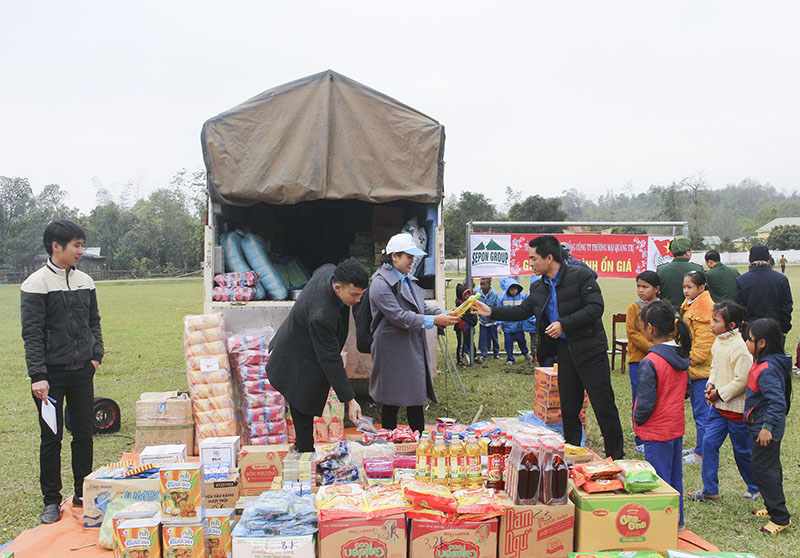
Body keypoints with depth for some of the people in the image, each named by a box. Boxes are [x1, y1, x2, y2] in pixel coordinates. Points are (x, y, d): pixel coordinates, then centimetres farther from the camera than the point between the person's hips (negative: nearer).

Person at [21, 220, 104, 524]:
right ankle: (51, 501, 17)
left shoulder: (85, 281, 7)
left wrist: (96, 355, 7)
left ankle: (83, 494, 23)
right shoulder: (36, 284, -9)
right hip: (51, 374, -5)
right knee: (51, 438, 4)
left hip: (82, 372, 5)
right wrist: (38, 376, -18)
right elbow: (32, 334, -12)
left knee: (84, 434, 9)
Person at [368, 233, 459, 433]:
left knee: (417, 400, 11)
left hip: (414, 348, 8)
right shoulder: (381, 284, -15)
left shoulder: (407, 279, 13)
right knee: (391, 402, 3)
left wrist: (444, 314, 0)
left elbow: (420, 308, 18)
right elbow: (399, 317, -22)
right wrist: (434, 320, -24)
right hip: (393, 351, -8)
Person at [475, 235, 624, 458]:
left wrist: (564, 324, -20)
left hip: (590, 349, -6)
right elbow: (522, 311, 18)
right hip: (564, 351, 7)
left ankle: (616, 457, 10)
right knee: (568, 408, 12)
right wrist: (491, 312, 10)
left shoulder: (580, 276, -10)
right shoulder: (538, 288, 11)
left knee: (604, 406, -1)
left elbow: (595, 307, -16)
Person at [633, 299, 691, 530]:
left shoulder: (650, 362, -23)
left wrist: (638, 420, -4)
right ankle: (677, 521, 31)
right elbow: (685, 390, 12)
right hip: (677, 426, 8)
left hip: (657, 431, -8)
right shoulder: (681, 357, 1)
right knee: (675, 475, 19)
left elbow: (645, 402, -21)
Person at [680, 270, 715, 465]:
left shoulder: (703, 308, -16)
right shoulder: (690, 307, 15)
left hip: (702, 369, -10)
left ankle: (701, 454, 3)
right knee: (698, 410, 17)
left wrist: (693, 360, -17)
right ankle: (701, 448, 28)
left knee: (702, 412, -3)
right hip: (693, 369, 10)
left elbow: (704, 341, -20)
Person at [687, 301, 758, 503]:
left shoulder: (739, 348, -22)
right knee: (709, 442, 2)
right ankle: (710, 491, 10)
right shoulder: (718, 342, 5)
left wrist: (720, 393, -17)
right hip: (718, 405, 8)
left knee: (742, 450, 8)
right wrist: (711, 385, 2)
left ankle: (755, 488, 30)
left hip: (737, 407, -8)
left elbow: (742, 380, -23)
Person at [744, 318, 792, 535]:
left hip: (765, 431, -10)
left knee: (764, 469, -2)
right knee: (770, 468, 21)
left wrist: (767, 426, -34)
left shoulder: (767, 369, -27)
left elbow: (778, 402, -33)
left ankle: (780, 517, 7)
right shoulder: (764, 363, 5)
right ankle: (773, 507, 35)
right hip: (763, 428, 10)